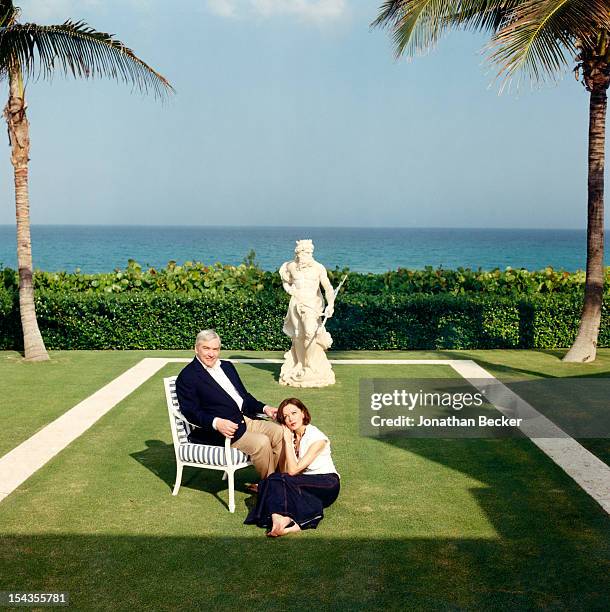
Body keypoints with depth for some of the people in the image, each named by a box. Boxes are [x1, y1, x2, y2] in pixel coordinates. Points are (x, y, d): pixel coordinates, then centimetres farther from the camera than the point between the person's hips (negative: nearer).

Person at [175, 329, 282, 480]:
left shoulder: (227, 366, 20)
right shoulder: (187, 377, -5)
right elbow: (190, 412, -14)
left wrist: (264, 408, 7)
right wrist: (216, 423, -30)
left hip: (246, 419, 8)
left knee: (279, 432, -10)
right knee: (261, 442, -25)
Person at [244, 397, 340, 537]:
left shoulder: (317, 438, -15)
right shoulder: (292, 436, 5)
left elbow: (293, 471, -21)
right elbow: (286, 471, 0)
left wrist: (288, 441, -17)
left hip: (327, 485, -6)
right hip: (305, 483, 6)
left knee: (275, 479, -28)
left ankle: (279, 519, -43)